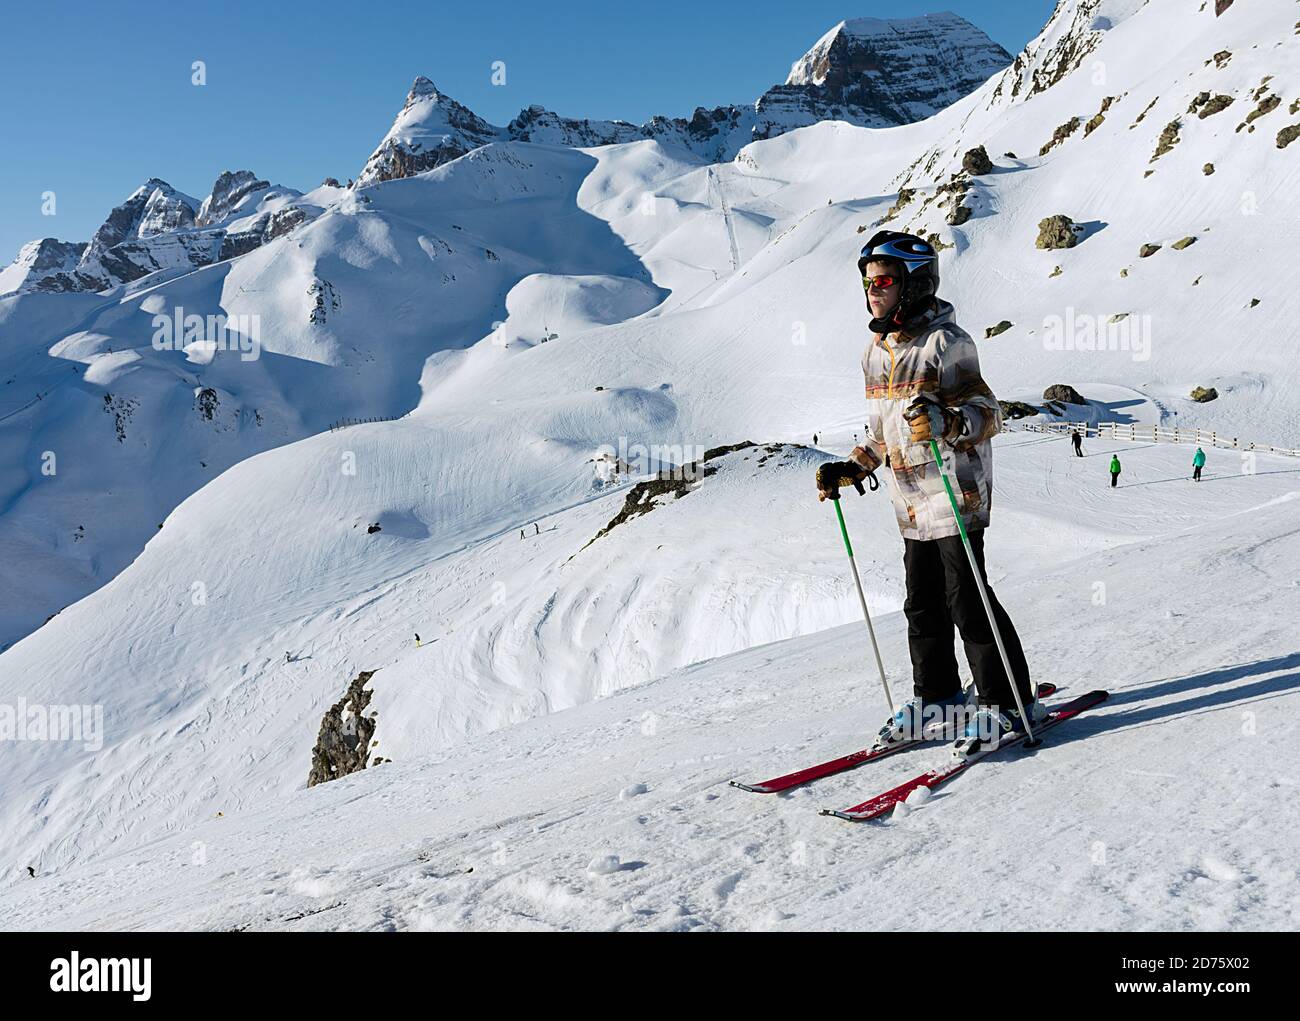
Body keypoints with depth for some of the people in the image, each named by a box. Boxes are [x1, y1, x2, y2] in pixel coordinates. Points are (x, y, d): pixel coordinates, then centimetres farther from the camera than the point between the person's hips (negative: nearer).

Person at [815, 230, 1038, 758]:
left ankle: (1008, 701, 6)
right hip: (910, 501, 8)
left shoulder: (945, 342, -11)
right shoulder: (876, 350, 13)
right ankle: (935, 694, 28)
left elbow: (987, 412, -14)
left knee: (966, 600, -6)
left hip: (956, 493, -8)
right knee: (922, 601, 13)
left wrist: (947, 422, -33)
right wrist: (850, 469, 15)